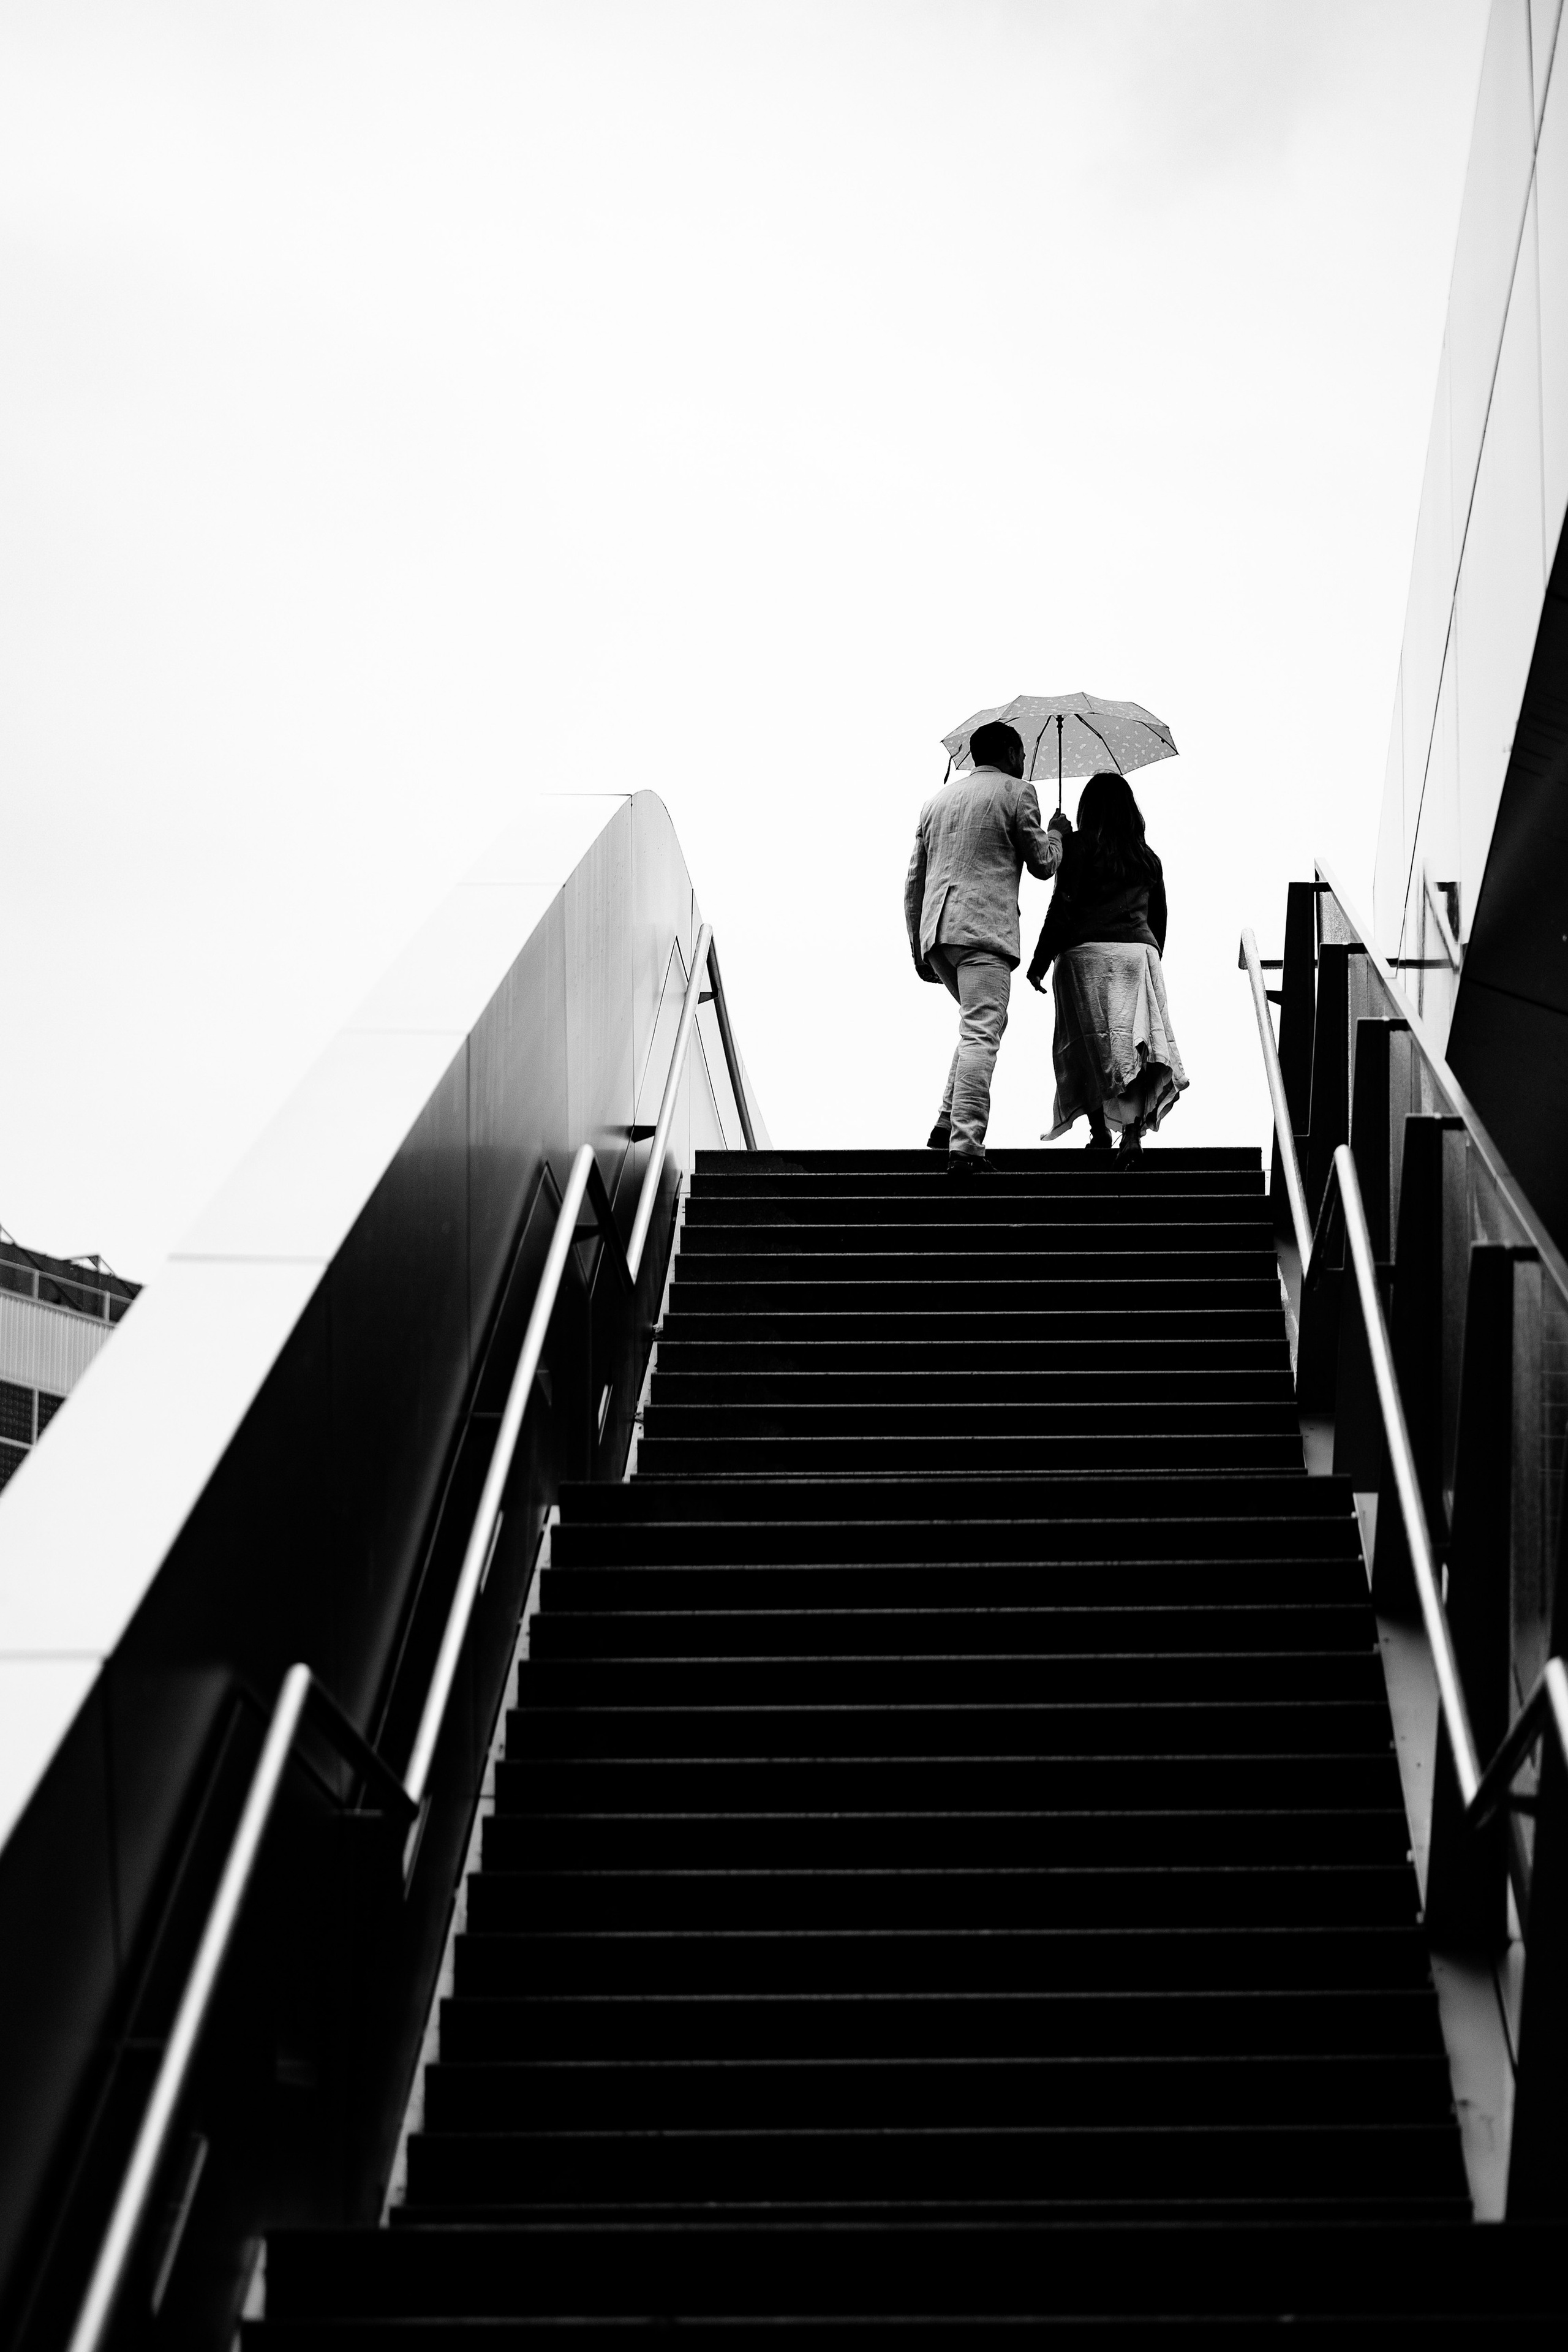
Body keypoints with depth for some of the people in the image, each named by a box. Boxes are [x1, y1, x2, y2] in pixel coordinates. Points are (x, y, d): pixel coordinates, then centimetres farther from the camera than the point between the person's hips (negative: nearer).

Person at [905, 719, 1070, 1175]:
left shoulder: (939, 798, 22)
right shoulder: (1015, 793, 3)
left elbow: (914, 879, 21)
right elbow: (1042, 864, 7)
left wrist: (918, 948, 24)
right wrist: (1055, 833, 28)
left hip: (936, 931, 7)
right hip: (984, 929, -7)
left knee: (979, 1025, 21)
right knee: (981, 1033, -12)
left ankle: (948, 1123, 8)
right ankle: (964, 1145, -21)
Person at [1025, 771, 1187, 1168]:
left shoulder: (1079, 846, -1)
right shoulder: (1147, 858, 13)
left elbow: (1062, 908, -7)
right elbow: (1159, 919, 17)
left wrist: (1040, 961, -2)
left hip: (1087, 953, -3)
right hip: (1139, 952, 3)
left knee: (1089, 1046, 3)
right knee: (1136, 1043, -4)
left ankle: (1100, 1133, 3)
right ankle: (1133, 1131, -19)